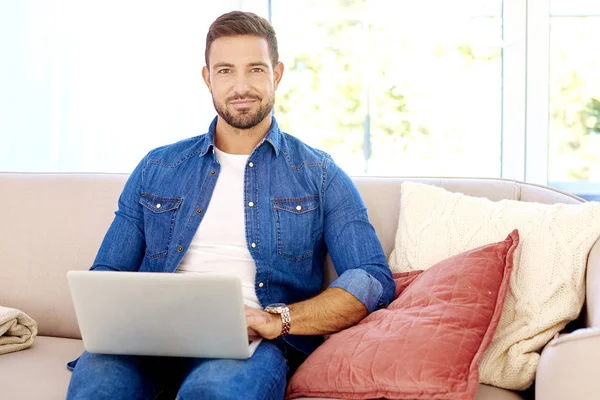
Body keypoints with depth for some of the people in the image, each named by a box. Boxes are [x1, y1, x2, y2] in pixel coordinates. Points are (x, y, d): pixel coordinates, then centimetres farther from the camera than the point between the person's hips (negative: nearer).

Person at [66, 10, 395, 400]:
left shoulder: (319, 175, 12)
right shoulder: (156, 169, 19)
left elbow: (373, 280, 0)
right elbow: (105, 275, 18)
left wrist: (277, 320, -16)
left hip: (252, 340, -2)